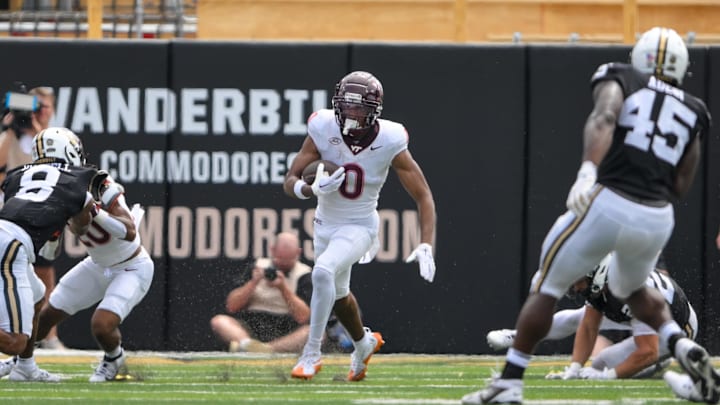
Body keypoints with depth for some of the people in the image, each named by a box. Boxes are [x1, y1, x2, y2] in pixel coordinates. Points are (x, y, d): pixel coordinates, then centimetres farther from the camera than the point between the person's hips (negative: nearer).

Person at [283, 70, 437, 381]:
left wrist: (425, 246, -26)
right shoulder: (323, 131, -19)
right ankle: (364, 343, 54)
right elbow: (290, 182, -17)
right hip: (325, 224, 4)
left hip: (359, 226, -4)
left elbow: (423, 196, -15)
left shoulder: (389, 143, -22)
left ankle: (311, 353, -17)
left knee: (323, 272, -30)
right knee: (337, 293, 24)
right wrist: (312, 189, -40)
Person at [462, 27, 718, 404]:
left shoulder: (620, 79, 8)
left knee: (546, 288, 12)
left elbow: (604, 118, -15)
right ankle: (683, 347, 9)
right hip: (658, 219, 4)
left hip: (608, 204, -4)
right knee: (632, 289, 33)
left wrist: (588, 170, -28)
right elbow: (681, 186, 16)